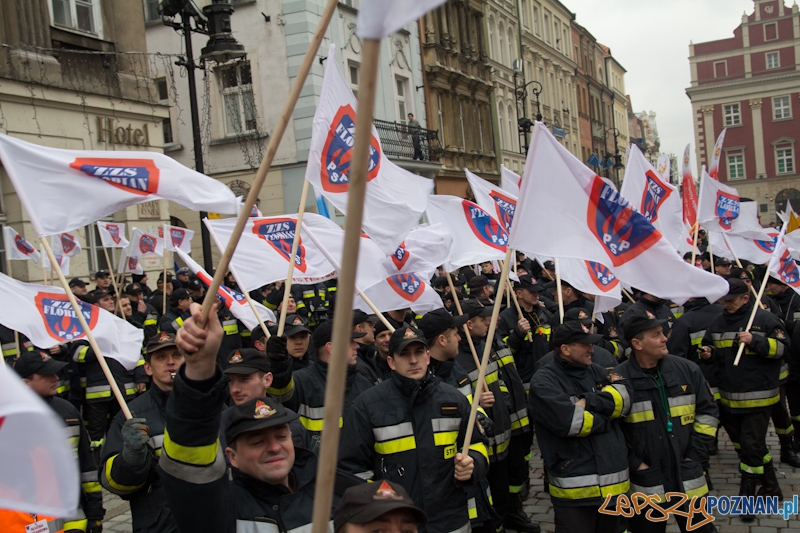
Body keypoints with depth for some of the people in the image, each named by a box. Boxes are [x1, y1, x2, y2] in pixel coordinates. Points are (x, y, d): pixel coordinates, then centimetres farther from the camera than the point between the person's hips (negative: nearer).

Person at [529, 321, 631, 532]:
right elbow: (569, 421, -23)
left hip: (613, 482, 7)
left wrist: (588, 402, -16)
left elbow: (625, 396, -3)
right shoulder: (544, 381, -10)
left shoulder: (596, 371, 14)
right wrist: (605, 416, -6)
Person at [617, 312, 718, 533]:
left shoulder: (687, 370, 0)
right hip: (645, 482, -2)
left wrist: (695, 454, 2)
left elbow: (708, 412, 8)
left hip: (688, 479, 3)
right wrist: (634, 463, -8)